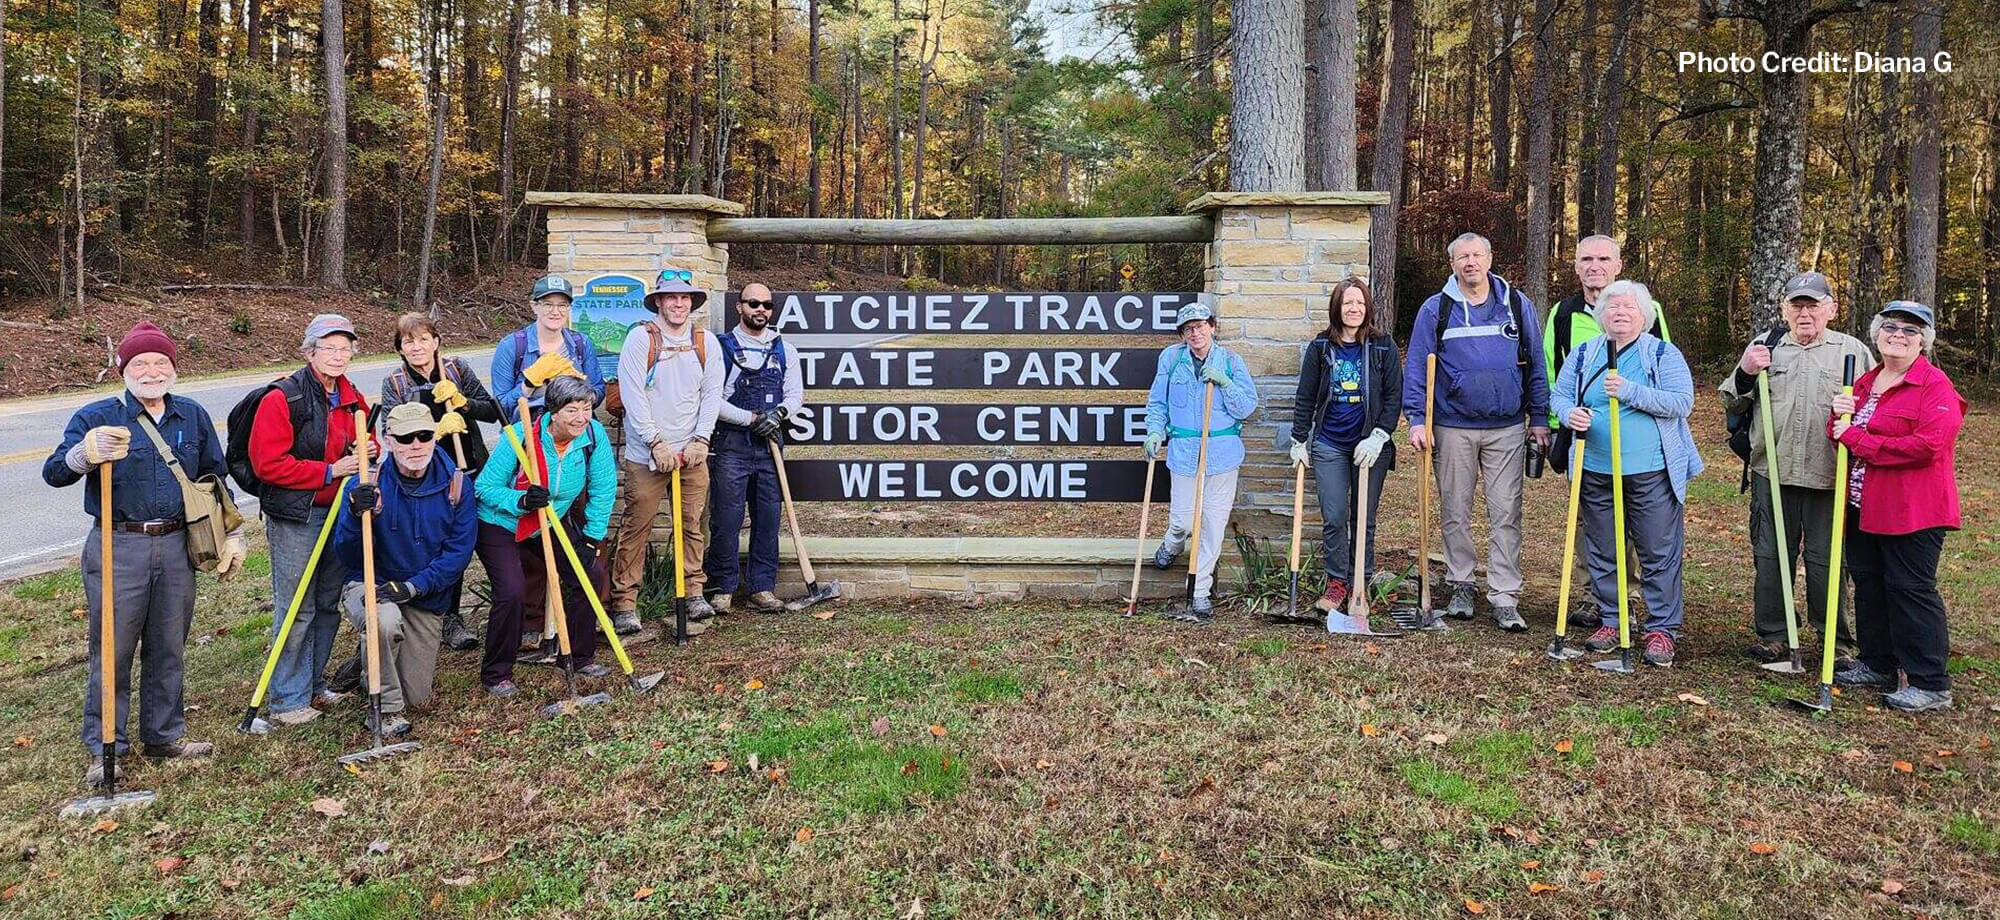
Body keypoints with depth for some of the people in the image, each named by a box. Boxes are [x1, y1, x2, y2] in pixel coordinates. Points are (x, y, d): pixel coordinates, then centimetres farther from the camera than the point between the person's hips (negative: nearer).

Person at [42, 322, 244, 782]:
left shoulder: (193, 416, 10)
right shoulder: (97, 417, -2)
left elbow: (216, 479, 18)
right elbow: (53, 473, -12)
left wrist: (232, 535, 13)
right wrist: (85, 454, -34)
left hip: (176, 546, 4)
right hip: (118, 549, -3)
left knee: (168, 648, 12)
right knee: (112, 649, 0)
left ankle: (164, 735, 25)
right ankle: (104, 748, 12)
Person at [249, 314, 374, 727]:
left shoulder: (353, 399, 9)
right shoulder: (282, 399, -13)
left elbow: (366, 443, 25)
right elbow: (268, 464, -17)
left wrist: (367, 454, 0)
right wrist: (329, 472, -18)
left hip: (340, 513, 7)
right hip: (294, 518, -7)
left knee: (329, 604, 15)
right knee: (296, 610, -3)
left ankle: (314, 685, 29)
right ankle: (288, 700, 8)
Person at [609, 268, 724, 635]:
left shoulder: (707, 342, 8)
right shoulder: (640, 338, -4)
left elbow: (712, 394, 6)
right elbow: (632, 395, -9)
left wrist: (700, 439, -5)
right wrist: (656, 443, -13)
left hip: (692, 452, 4)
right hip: (646, 453, -3)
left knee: (694, 524, 7)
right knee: (636, 526, -1)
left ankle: (694, 594, 18)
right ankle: (624, 602, 5)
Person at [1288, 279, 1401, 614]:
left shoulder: (1383, 346, 0)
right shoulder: (1320, 347, 3)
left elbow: (1394, 397, 0)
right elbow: (1305, 398, 8)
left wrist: (1378, 437, -10)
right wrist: (1299, 441, 6)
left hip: (1370, 446, 0)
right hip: (1329, 446, 1)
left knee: (1364, 520, 6)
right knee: (1333, 518, -3)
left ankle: (1360, 584, 18)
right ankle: (1337, 582, 11)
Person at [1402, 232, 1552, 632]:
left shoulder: (1518, 305, 6)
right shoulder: (1436, 309, 1)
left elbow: (1535, 367, 9)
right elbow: (1416, 368, 0)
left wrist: (1539, 419, 5)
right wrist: (1416, 419, -9)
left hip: (1507, 428, 0)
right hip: (1453, 427, 0)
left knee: (1505, 515, -1)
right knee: (1455, 512, 9)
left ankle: (1504, 598, 3)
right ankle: (1460, 586, 23)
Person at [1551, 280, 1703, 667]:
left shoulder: (1664, 354, 1)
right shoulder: (1582, 355, 11)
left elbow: (1682, 403, -9)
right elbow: (1559, 394, 11)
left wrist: (1630, 392, -20)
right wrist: (1569, 414, -12)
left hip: (1652, 474, -3)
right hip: (1595, 473, 3)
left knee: (1660, 554, 0)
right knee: (1602, 554, 11)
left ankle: (1662, 629, 9)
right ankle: (1610, 621, 23)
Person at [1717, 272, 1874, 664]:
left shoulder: (1853, 351, 8)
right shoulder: (1764, 345, 12)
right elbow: (1732, 405, 12)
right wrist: (1744, 373, -7)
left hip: (1830, 478, -2)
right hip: (1772, 473, 2)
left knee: (1827, 561, 1)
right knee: (1771, 556, 7)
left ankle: (1839, 642, 15)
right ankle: (1772, 636, 18)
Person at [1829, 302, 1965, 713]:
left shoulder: (1936, 386, -10)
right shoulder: (1864, 382, 14)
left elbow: (1927, 446, -23)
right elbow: (1841, 433, 17)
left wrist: (1857, 438, -19)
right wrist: (1839, 415, -6)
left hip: (1911, 511, -8)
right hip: (1863, 508, 8)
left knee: (1911, 589, -4)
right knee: (1869, 584, 15)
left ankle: (1931, 685, 4)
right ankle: (1877, 666, 28)